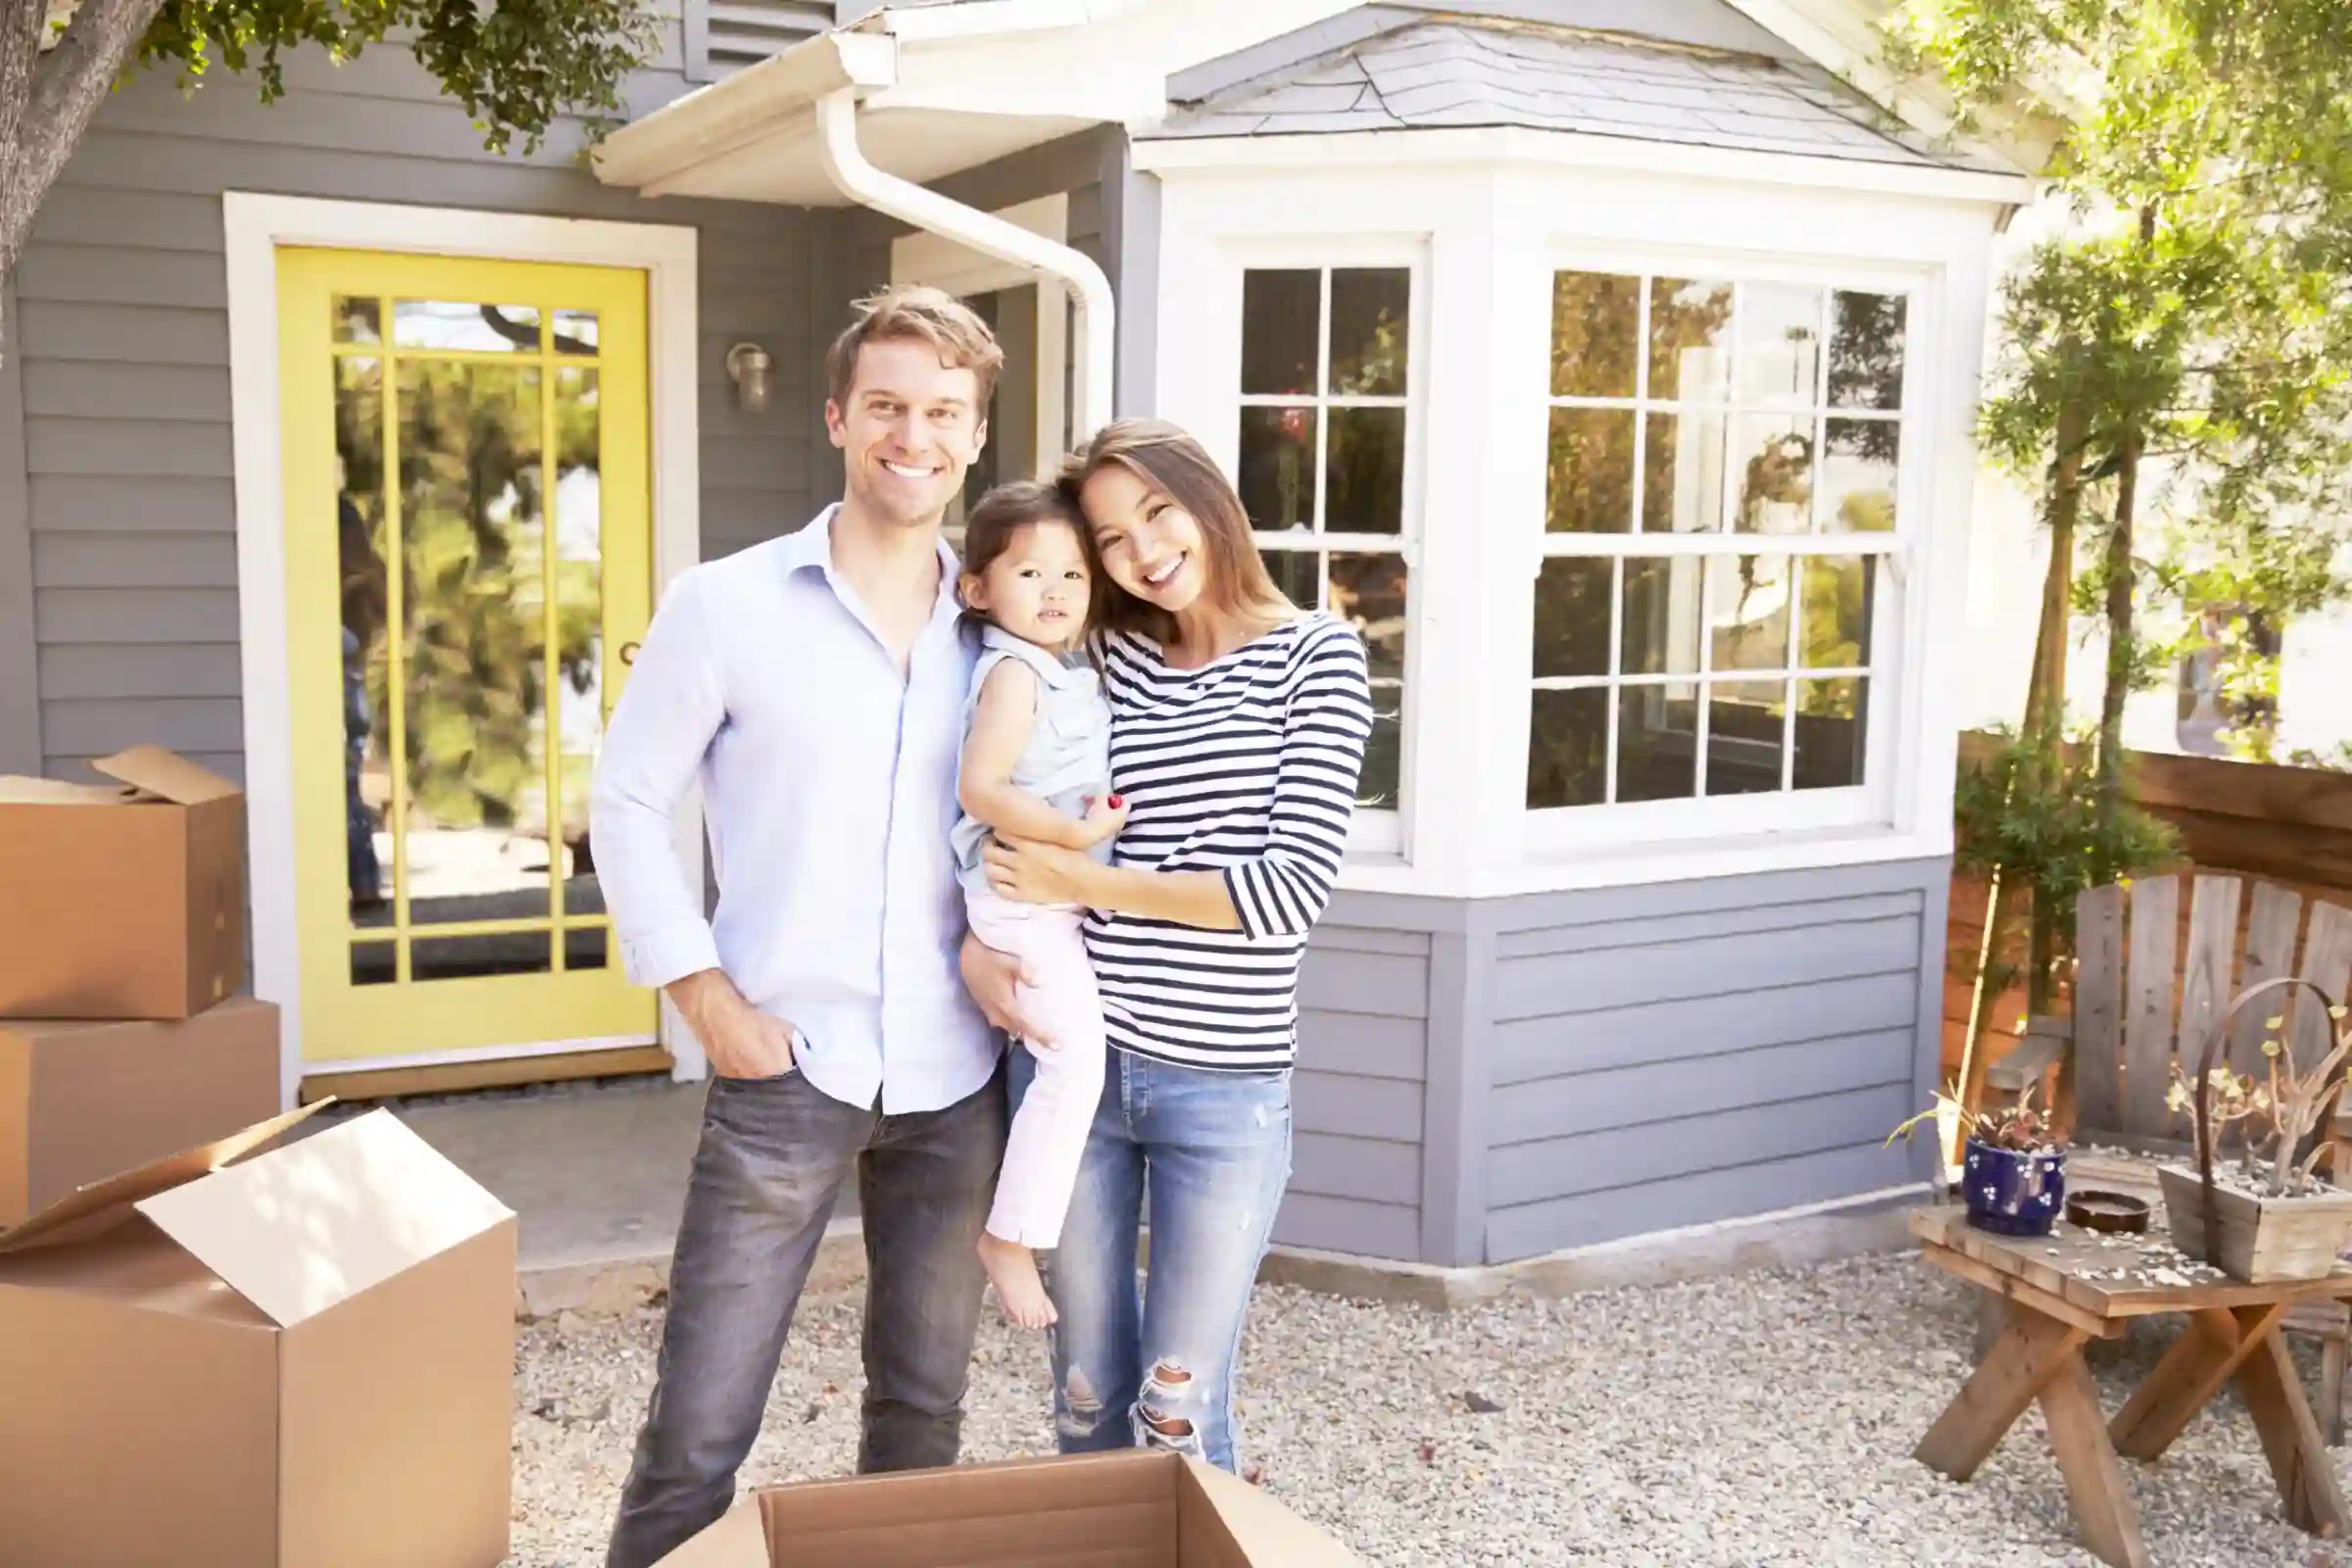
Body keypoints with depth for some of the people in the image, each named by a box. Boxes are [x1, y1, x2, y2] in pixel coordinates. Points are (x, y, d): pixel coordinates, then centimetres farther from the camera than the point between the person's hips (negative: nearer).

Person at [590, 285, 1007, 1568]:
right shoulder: (727, 607, -4)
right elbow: (627, 804, -1)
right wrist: (706, 996, -8)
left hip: (953, 1081, 3)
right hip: (785, 1073, -3)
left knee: (924, 1409, 16)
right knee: (700, 1426, 2)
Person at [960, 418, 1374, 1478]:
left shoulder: (1314, 656, -3)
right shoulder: (1103, 659, 6)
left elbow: (1293, 889, -12)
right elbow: (1009, 818, 14)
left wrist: (1084, 885, -11)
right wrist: (977, 943, -6)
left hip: (1224, 1083, -3)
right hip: (1071, 1059, 3)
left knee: (1177, 1414, 7)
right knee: (1087, 1399, 16)